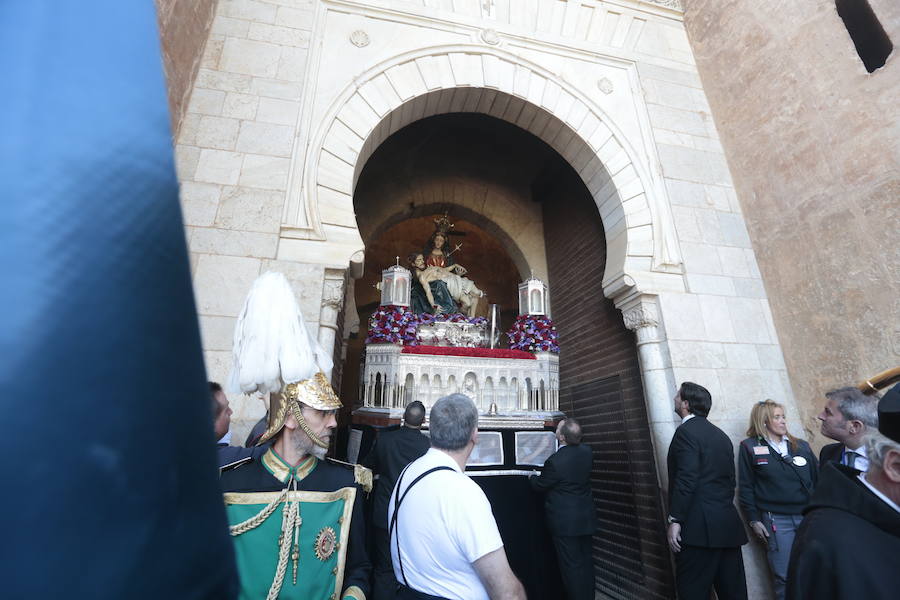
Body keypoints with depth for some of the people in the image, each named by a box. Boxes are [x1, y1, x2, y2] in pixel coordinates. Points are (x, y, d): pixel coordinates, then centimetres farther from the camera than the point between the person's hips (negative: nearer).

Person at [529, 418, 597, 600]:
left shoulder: (555, 462, -28)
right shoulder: (586, 452, -8)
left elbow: (540, 485, -10)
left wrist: (532, 478, 11)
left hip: (565, 522, -7)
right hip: (586, 518, 7)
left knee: (571, 566, 8)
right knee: (586, 561, 20)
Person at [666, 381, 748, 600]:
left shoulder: (686, 432, -12)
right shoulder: (721, 435, 14)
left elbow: (686, 480, -20)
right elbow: (730, 481, 17)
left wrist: (675, 520, -16)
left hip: (699, 527, -9)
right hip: (728, 525, 9)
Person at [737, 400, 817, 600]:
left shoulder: (801, 446, 11)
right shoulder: (749, 447, -2)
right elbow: (746, 487, -1)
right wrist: (753, 520, -5)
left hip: (808, 516, 4)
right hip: (776, 520, -3)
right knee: (784, 579, 1)